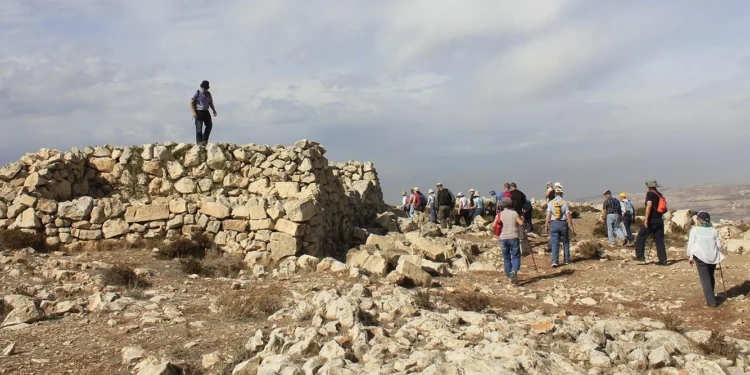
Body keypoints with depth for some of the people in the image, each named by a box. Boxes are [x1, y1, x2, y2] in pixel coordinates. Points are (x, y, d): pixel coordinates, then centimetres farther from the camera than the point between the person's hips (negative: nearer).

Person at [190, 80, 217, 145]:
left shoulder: (208, 94, 9)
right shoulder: (197, 93, -7)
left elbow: (210, 103, 20)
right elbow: (191, 102, -9)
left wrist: (214, 110, 7)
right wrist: (194, 112, -18)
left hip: (206, 112, 6)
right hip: (199, 112, -6)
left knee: (209, 125, 3)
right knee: (199, 127, -5)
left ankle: (204, 139, 14)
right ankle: (199, 141, 5)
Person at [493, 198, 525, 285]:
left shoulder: (499, 214, 3)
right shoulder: (515, 213, 1)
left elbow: (494, 226, -2)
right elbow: (521, 223, -9)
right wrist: (522, 218, 11)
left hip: (503, 238, 2)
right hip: (514, 238, -2)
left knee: (506, 258, 11)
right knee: (516, 256, 2)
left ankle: (510, 277, 12)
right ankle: (514, 271, -25)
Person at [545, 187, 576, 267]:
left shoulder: (551, 203, -1)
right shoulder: (565, 203, -3)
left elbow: (548, 215, -6)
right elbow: (568, 216, -5)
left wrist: (546, 225, 1)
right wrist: (571, 227, -1)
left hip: (553, 224, 0)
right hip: (563, 223, 0)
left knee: (555, 244, 0)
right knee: (566, 243, 16)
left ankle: (554, 261, -11)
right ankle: (567, 260, 22)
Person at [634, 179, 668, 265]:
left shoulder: (650, 193, -7)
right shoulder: (660, 195, 16)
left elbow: (649, 205, -20)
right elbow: (665, 209, 20)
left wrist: (646, 219, -21)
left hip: (651, 219, -7)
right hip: (659, 220, 7)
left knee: (641, 237, 4)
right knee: (659, 240, 7)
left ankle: (640, 256, 2)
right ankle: (663, 260, 4)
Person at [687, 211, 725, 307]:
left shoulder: (695, 230, -5)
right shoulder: (714, 231, 3)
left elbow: (691, 243, -5)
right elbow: (719, 245, 6)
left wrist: (690, 256, 6)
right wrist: (719, 256, 21)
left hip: (701, 258, -4)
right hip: (713, 258, 4)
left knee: (705, 279, 0)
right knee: (711, 277, 22)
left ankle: (711, 301, -3)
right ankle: (710, 296, 36)